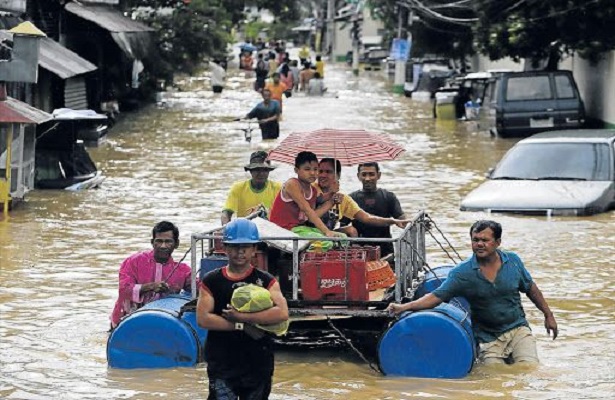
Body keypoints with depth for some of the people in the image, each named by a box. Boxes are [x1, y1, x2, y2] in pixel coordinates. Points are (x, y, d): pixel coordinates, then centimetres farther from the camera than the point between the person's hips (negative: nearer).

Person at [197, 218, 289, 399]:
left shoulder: (266, 281, 2)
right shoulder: (211, 281, 2)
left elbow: (282, 313, -15)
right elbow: (203, 318, -10)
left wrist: (241, 316, -18)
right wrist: (242, 326, -15)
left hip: (258, 364, 1)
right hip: (222, 364, -1)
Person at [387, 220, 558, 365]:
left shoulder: (513, 261, -2)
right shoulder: (462, 272, -10)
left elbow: (531, 289, 12)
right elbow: (436, 296, -15)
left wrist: (548, 315, 15)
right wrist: (404, 307, -28)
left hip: (517, 328, 1)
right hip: (488, 337, -1)